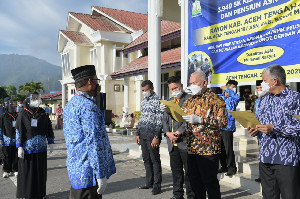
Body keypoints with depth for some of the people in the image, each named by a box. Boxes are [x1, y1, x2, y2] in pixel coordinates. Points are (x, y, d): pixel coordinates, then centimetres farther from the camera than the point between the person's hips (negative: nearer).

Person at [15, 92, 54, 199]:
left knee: (40, 172, 10)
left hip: (41, 148, 3)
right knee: (27, 173, 4)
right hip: (27, 149, -3)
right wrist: (19, 147, -9)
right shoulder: (23, 114, -3)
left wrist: (50, 143, 8)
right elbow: (18, 131, -4)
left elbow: (49, 129, 10)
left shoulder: (43, 114, 5)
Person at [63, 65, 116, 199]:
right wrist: (101, 175, -20)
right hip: (88, 173, -10)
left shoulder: (70, 104, 12)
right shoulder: (88, 106, -20)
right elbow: (93, 143, -23)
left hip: (75, 170, 10)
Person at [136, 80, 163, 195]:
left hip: (152, 134, -8)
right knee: (146, 159, 13)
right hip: (143, 134, 8)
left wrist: (156, 137, -18)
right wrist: (138, 133, 16)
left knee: (155, 160, -1)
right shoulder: (144, 101, 16)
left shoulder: (157, 101, -9)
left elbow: (160, 121, -13)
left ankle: (157, 185, 8)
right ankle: (149, 182, 23)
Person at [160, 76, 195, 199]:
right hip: (172, 143, 6)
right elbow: (165, 120, 15)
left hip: (185, 141, -6)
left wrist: (179, 132, -16)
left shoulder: (189, 99, -3)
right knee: (176, 170, 14)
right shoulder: (169, 101, 19)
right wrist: (168, 133, -1)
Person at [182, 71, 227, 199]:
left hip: (208, 149, -7)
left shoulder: (215, 99, -7)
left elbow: (223, 121, -16)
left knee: (210, 181, 2)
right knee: (194, 180, 16)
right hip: (191, 148, 7)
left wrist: (200, 119, -22)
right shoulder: (190, 101, 14)